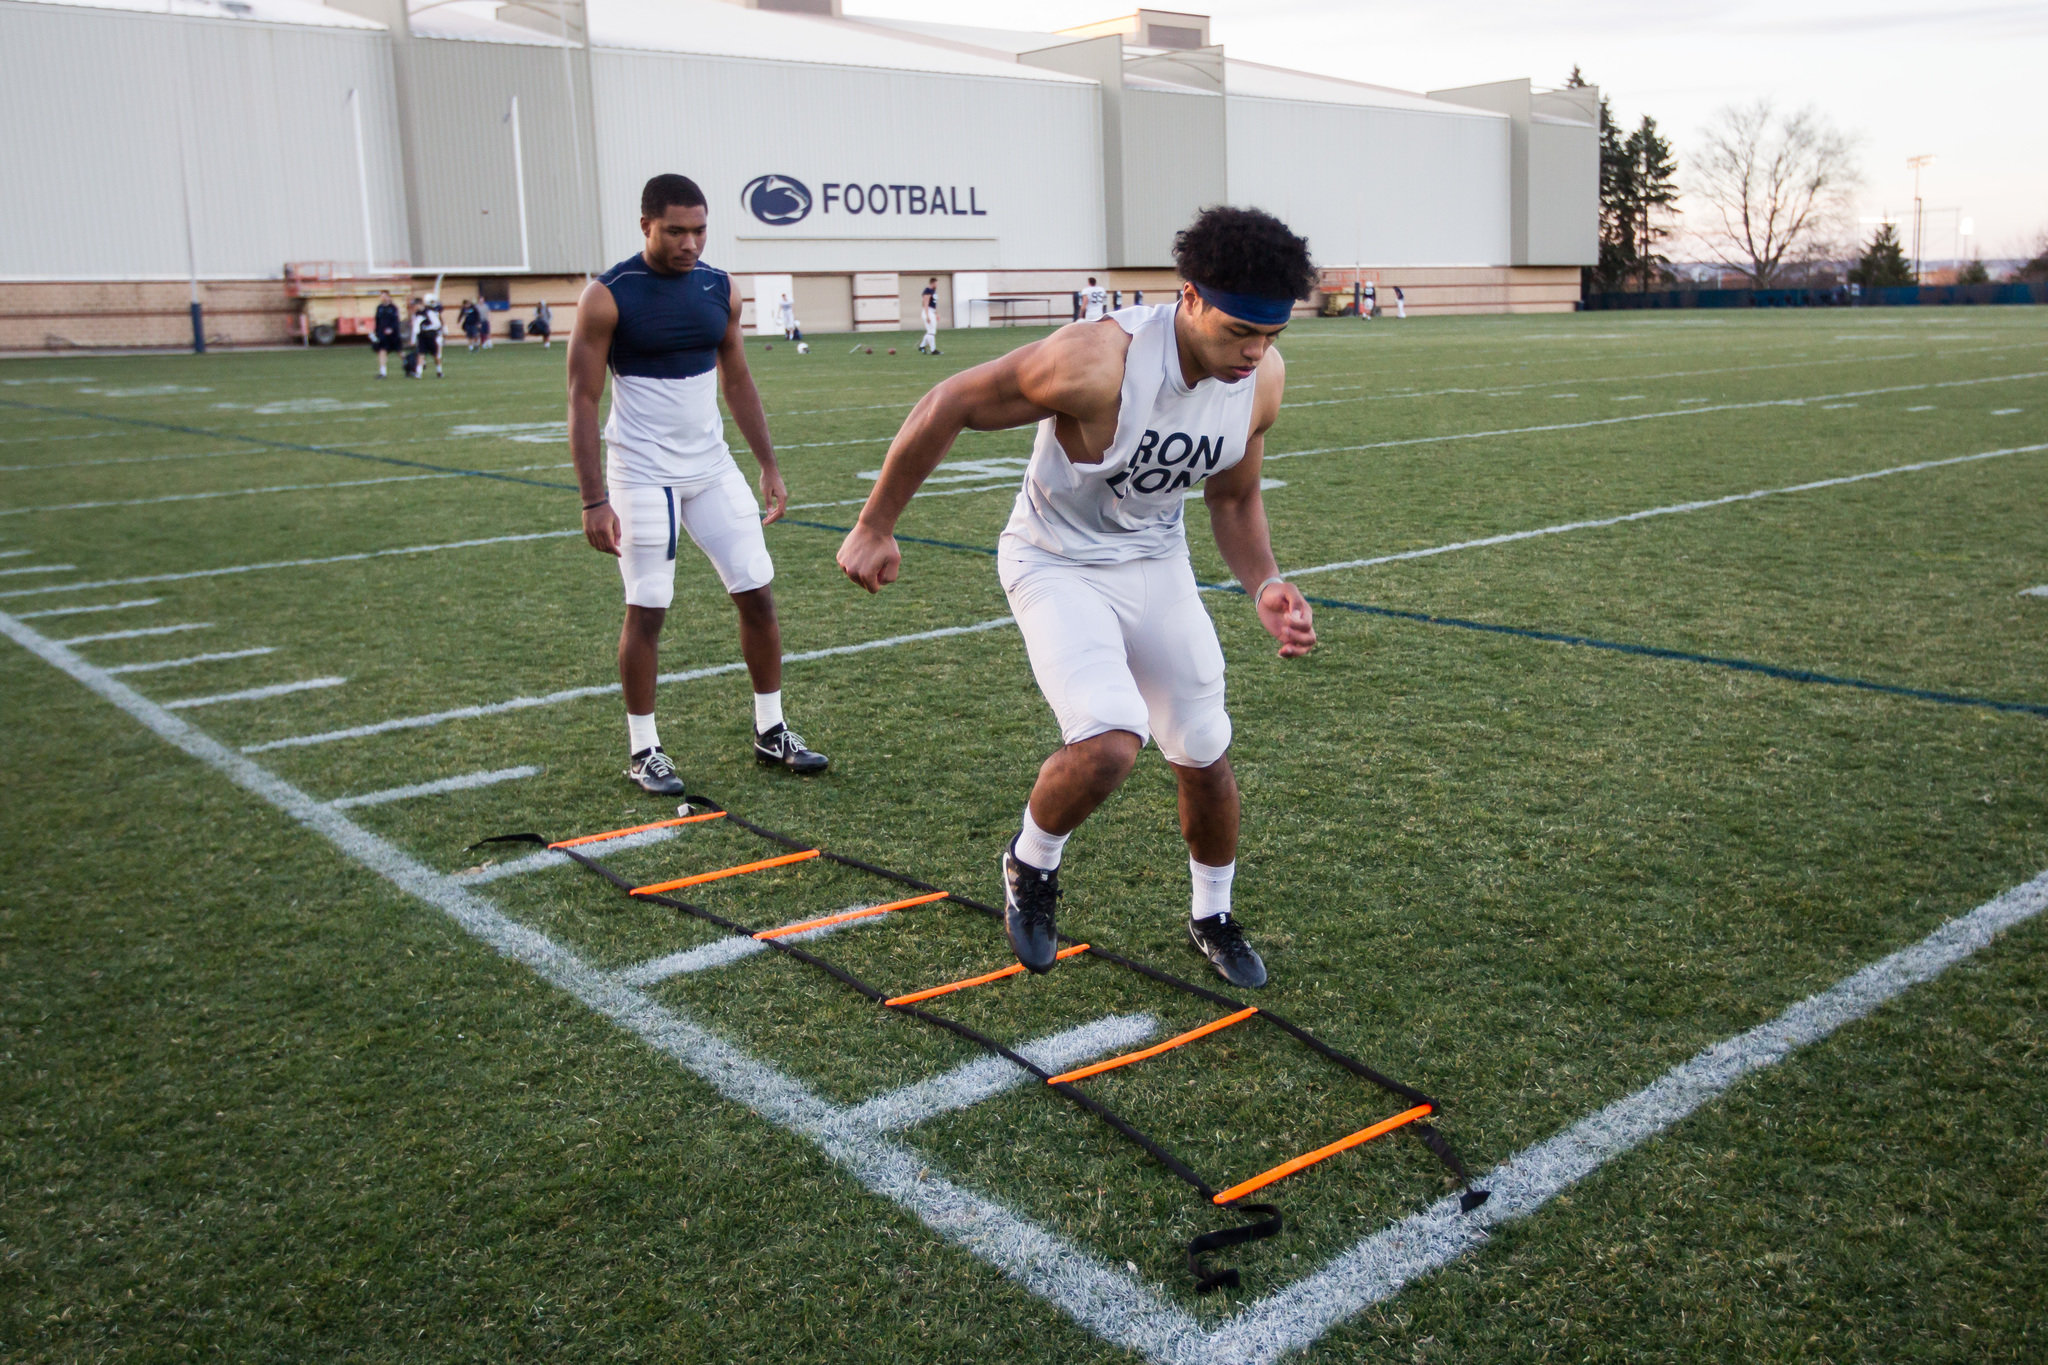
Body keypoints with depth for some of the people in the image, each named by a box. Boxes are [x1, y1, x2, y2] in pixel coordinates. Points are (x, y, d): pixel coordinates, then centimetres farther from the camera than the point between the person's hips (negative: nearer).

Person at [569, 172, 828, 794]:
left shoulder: (720, 288, 3)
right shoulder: (608, 297, -12)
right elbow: (583, 400, -11)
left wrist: (769, 467, 10)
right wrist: (594, 500, -16)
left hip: (713, 466, 5)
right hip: (643, 474, -5)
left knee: (757, 592, 4)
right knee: (646, 610, -1)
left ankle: (771, 731, 18)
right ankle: (643, 750, 14)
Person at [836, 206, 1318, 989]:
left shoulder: (1262, 380, -12)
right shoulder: (1097, 361, -33)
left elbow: (1234, 499, 6)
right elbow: (949, 406, -22)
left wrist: (1263, 586, -12)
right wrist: (874, 528, -14)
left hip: (1157, 564, 6)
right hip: (1058, 565, -5)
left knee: (1205, 759, 10)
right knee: (1110, 744, -27)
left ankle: (1212, 919, 37)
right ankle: (1030, 866, 6)